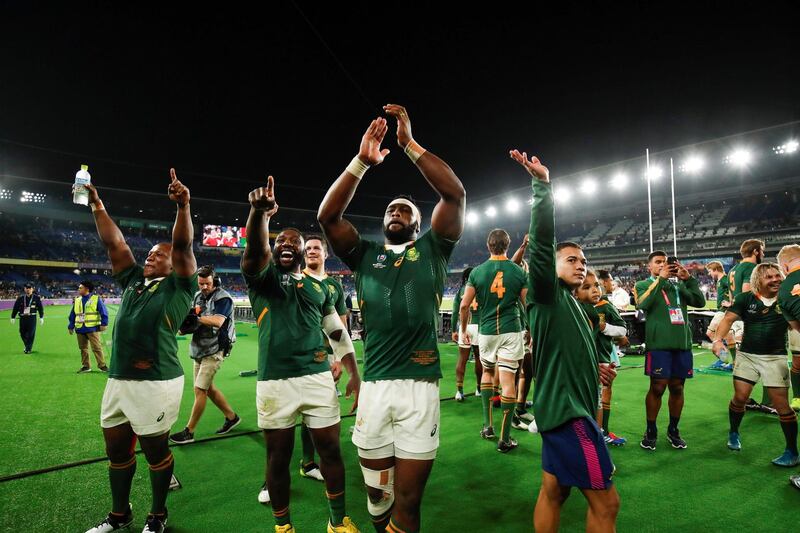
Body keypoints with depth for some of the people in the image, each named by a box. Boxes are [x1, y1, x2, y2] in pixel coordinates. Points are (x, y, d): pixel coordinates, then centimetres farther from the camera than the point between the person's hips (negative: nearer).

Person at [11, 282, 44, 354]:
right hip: (22, 318, 2)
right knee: (22, 333, 7)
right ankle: (27, 346, 26)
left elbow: (40, 308, 4)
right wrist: (13, 317, 7)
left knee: (31, 334, -5)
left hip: (32, 318, -2)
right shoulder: (20, 298, 6)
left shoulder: (36, 298, 2)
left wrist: (41, 317, 1)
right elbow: (15, 308, 9)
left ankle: (28, 348, 3)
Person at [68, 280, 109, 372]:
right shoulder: (77, 300, 14)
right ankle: (85, 366, 20)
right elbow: (72, 314, 16)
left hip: (92, 328, -5)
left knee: (97, 348, -4)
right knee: (83, 348, 10)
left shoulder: (96, 298, -2)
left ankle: (102, 365, 1)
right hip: (80, 329, 5)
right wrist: (71, 326, 10)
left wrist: (103, 324, -13)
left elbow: (104, 312, -5)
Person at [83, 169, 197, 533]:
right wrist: (97, 207, 12)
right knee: (116, 449, 18)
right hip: (118, 380, 7)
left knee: (156, 450, 7)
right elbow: (114, 243, 15)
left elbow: (183, 246, -16)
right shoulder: (133, 281, 15)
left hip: (156, 382, -7)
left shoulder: (178, 286, -2)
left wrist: (183, 207, -27)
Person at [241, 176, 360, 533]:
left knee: (330, 450, 9)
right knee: (278, 456, 10)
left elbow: (338, 333, 15)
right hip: (274, 382, -2)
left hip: (319, 378, 2)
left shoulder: (319, 288, 13)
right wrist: (259, 211, -40)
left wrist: (355, 375, 8)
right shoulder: (262, 277, 3)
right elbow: (255, 248, -20)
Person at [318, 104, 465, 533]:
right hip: (374, 386, 2)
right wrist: (361, 161, -6)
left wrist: (410, 144, -6)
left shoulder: (432, 249, 7)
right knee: (377, 494, 17)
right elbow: (327, 216, -1)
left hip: (419, 386, -2)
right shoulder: (365, 255, 11)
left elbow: (455, 194, -5)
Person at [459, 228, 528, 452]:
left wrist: (464, 330, 12)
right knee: (508, 381, 1)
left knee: (487, 372, 23)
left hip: (487, 330, 1)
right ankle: (505, 439, 8)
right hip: (511, 331, -1)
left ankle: (488, 425, 22)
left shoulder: (477, 271, -2)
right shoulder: (519, 272, -2)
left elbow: (464, 305, -2)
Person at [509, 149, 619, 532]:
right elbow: (542, 241, -23)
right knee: (605, 502, -1)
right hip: (565, 408, -9)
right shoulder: (547, 294, -8)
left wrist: (593, 369, 15)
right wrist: (542, 185, -28)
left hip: (570, 407, 9)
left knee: (552, 492, 15)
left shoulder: (571, 304, 17)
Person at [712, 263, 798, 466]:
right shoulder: (745, 298, -3)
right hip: (747, 355, 1)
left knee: (782, 404, -2)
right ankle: (734, 433, 28)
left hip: (775, 358, 0)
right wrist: (718, 339, -25)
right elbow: (728, 319, -11)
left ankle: (792, 452, 13)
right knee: (740, 397, 3)